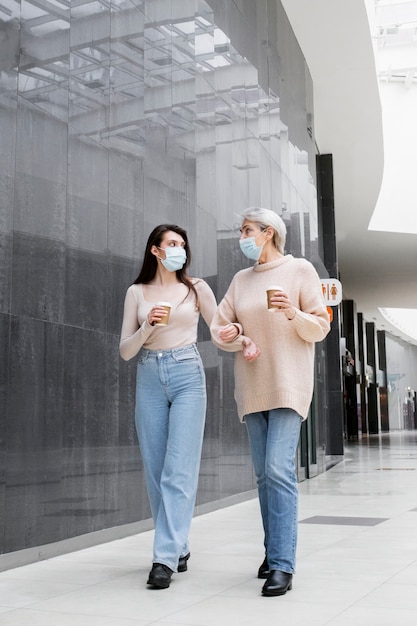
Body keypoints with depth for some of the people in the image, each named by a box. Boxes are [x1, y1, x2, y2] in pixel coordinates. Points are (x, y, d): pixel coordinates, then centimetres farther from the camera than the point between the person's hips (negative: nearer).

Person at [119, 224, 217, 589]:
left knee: (179, 471, -11)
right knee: (156, 471, 4)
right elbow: (125, 351, 8)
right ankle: (179, 549, 19)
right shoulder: (137, 292, 10)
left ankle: (166, 558, -10)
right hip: (149, 380, 2)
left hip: (187, 376, -2)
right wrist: (147, 327, -11)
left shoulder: (196, 288, 7)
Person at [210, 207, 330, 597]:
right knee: (264, 473, 7)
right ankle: (274, 553, 18)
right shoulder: (241, 279, 15)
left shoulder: (300, 270, 2)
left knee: (279, 469, -16)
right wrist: (238, 340, -9)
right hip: (252, 387, 5)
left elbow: (321, 328, 0)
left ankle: (282, 565, -14)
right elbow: (219, 327, 12)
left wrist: (293, 313, -19)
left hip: (287, 384, -5)